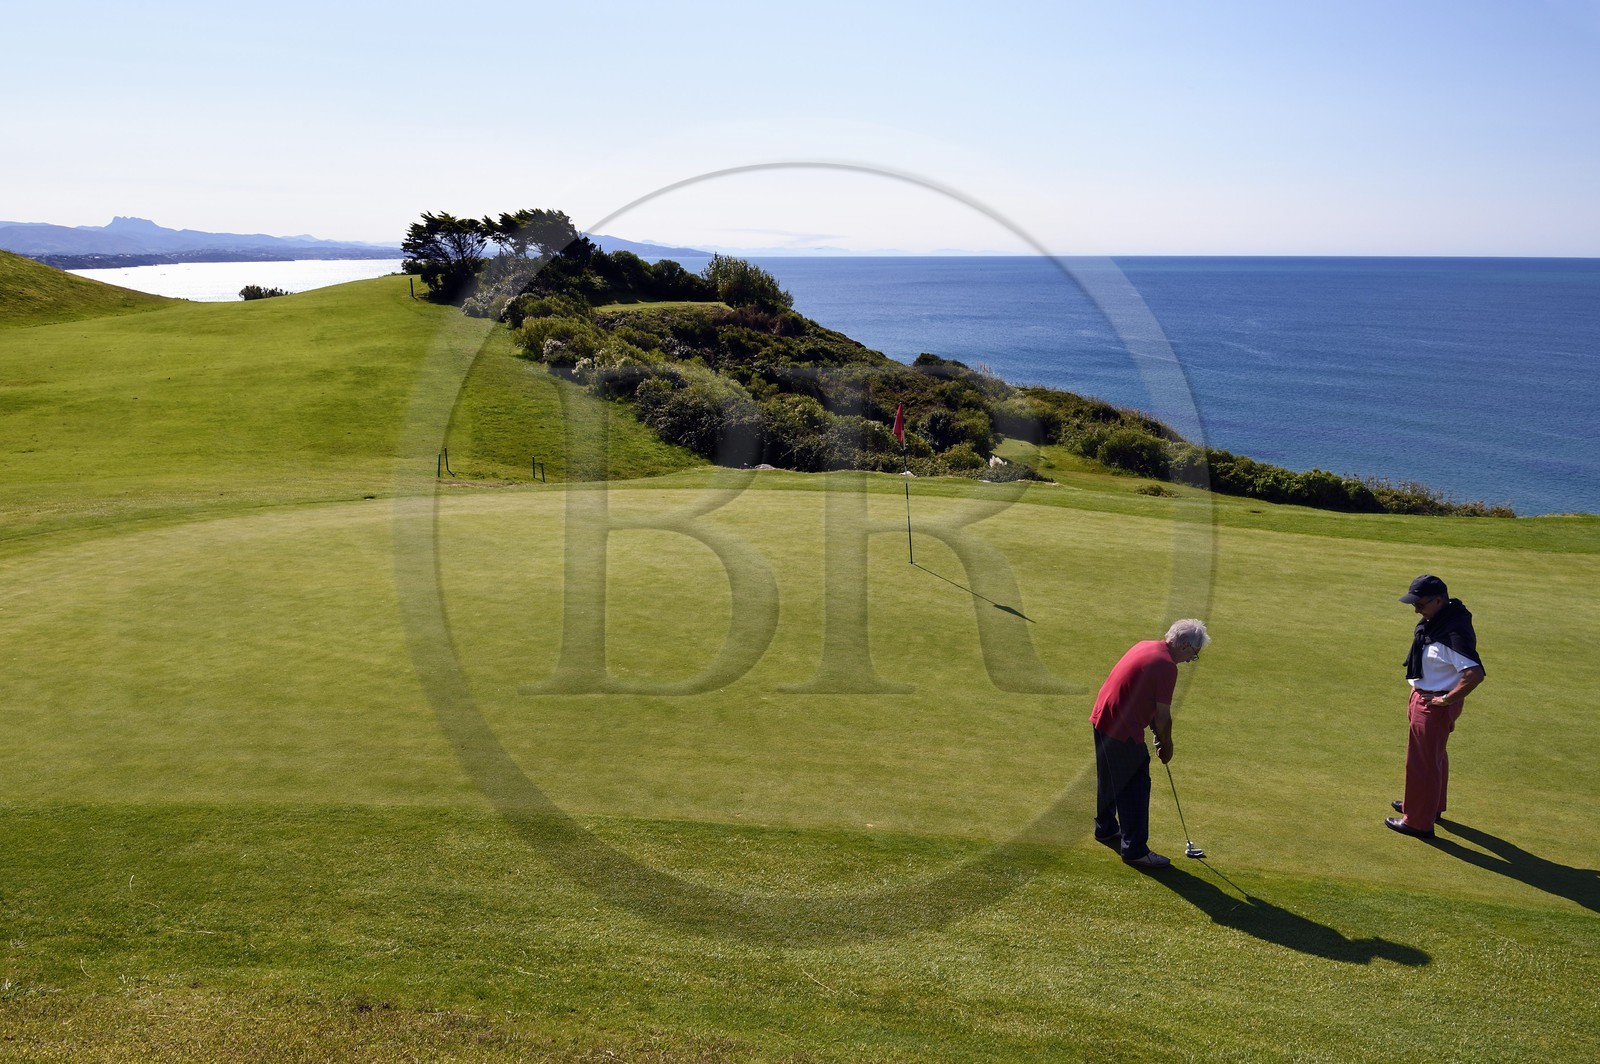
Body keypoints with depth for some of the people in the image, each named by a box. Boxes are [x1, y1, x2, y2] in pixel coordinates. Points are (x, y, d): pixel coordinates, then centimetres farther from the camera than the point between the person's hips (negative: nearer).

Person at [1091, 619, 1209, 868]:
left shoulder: (1146, 646, 9)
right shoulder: (1167, 666, -19)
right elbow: (1163, 716, -15)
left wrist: (1158, 735, 18)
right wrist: (1166, 745, 2)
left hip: (1101, 718, 10)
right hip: (1123, 731, -10)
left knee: (1109, 780, 24)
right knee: (1136, 787, 0)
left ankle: (1105, 828, 41)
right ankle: (1135, 849, 7)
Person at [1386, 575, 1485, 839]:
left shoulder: (1455, 633, -30)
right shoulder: (1435, 619, 1)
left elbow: (1475, 673, -38)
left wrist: (1448, 699, -26)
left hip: (1434, 706, -10)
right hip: (1423, 697, 10)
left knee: (1422, 762, 3)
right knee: (1434, 756, 27)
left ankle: (1418, 822, 17)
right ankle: (1432, 806, 46)